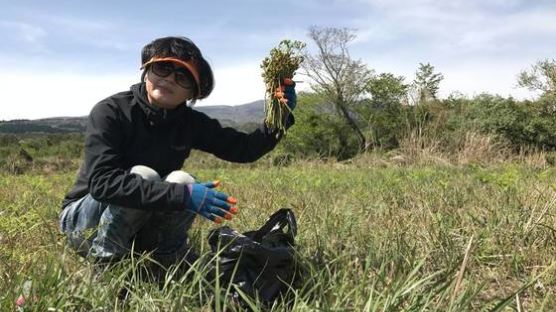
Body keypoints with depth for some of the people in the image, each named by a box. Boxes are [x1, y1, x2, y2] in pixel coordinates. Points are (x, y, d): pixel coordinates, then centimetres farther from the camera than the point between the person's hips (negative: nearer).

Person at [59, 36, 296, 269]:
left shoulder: (191, 123, -5)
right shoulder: (110, 111, -20)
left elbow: (244, 149, -8)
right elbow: (102, 181, -33)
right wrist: (182, 195, -41)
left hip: (140, 227, 4)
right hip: (85, 218, -3)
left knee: (181, 181, -24)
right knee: (143, 175, -31)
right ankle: (106, 265, -17)